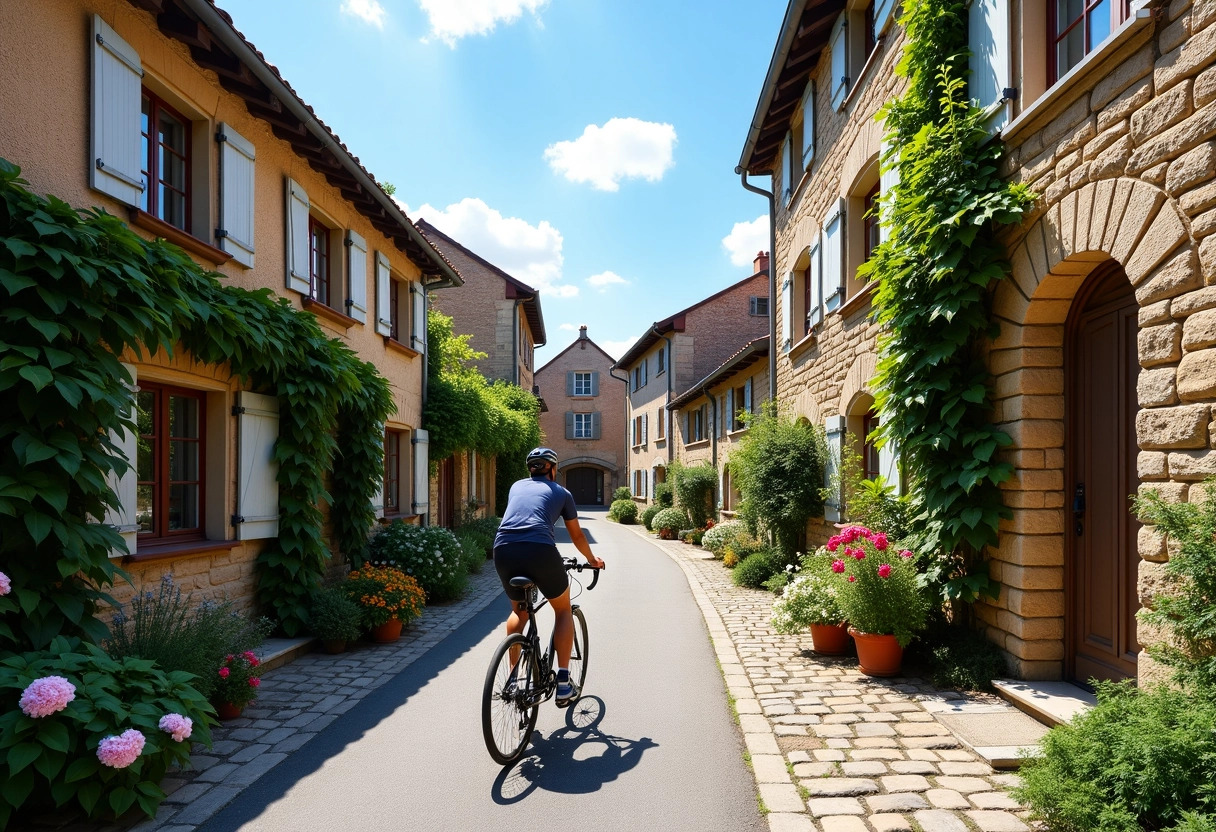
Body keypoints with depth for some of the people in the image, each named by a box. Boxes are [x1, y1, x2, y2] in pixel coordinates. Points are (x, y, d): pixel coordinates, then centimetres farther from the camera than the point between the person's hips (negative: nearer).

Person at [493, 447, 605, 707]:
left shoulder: (517, 487, 29)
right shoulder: (561, 492, 21)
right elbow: (577, 535, 30)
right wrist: (592, 560, 48)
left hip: (503, 549, 4)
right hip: (539, 550, -3)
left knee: (519, 611, 29)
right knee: (563, 610, 19)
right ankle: (563, 683, 12)